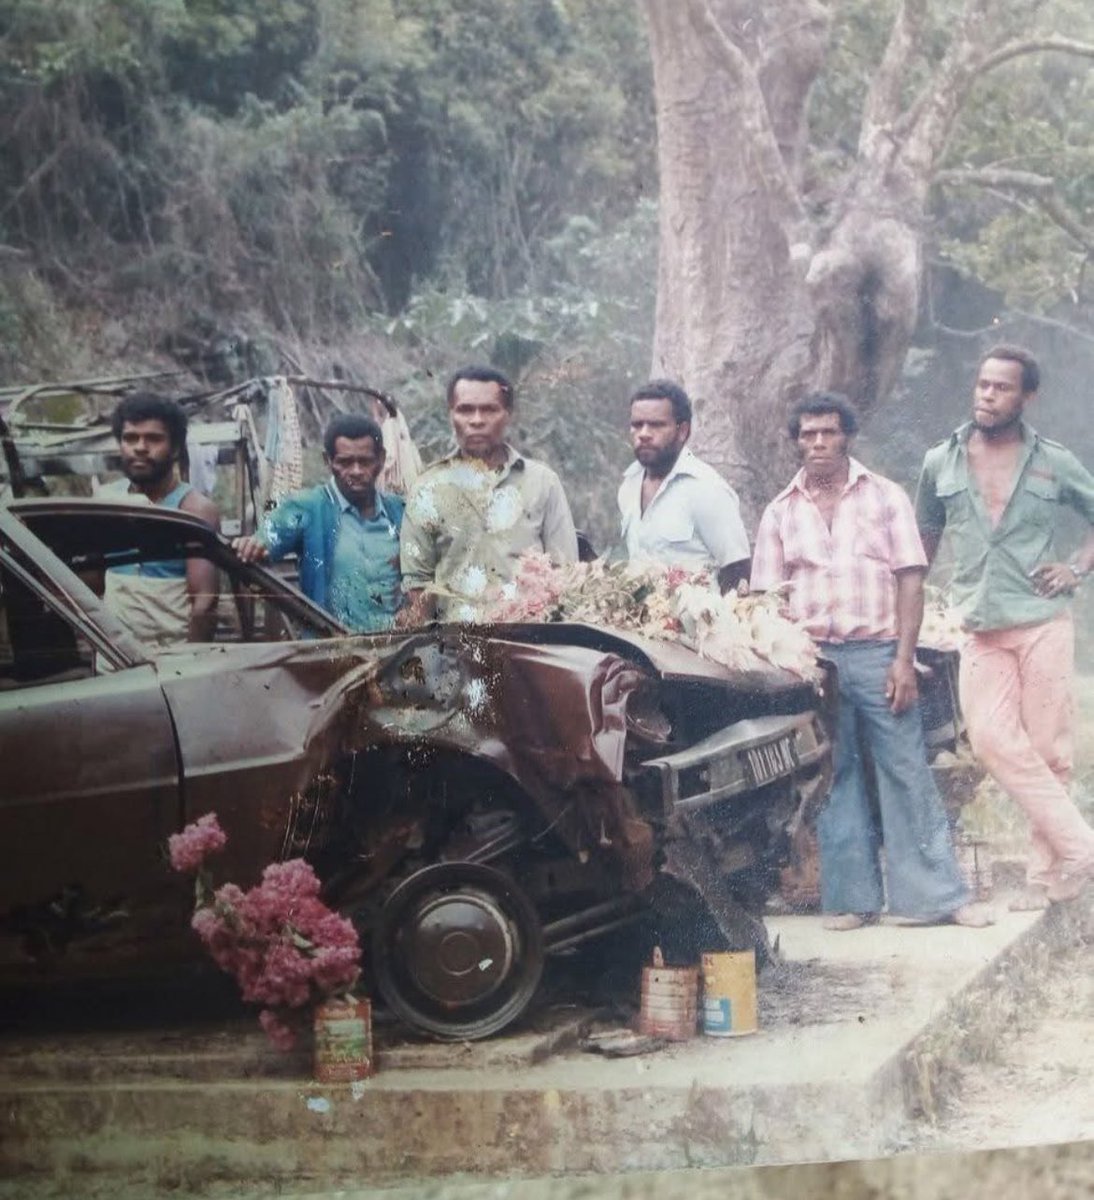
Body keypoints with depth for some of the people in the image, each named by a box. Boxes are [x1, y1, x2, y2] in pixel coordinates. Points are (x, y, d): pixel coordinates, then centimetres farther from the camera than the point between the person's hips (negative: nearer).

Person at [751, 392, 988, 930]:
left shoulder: (884, 497, 6)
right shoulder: (781, 512, 10)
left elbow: (910, 580, 1)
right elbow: (768, 597, 9)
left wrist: (904, 659, -8)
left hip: (878, 651, -2)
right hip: (813, 658, 2)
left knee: (907, 772, -2)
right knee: (834, 779, 6)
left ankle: (938, 895, 2)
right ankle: (852, 898, 13)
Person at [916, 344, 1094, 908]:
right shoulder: (940, 463, 10)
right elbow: (924, 538, 20)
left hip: (1042, 622, -1)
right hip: (981, 629, 2)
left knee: (1046, 747, -1)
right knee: (993, 740, -14)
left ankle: (1048, 870, 7)